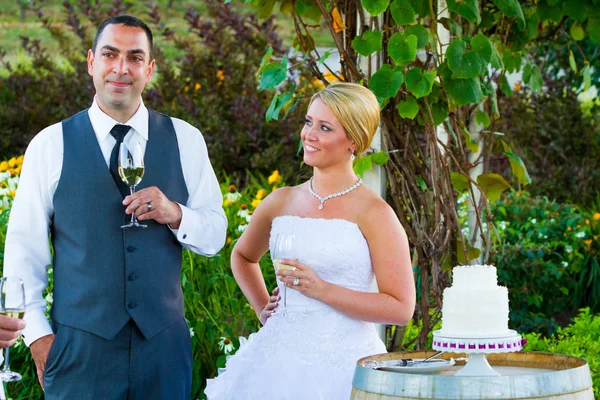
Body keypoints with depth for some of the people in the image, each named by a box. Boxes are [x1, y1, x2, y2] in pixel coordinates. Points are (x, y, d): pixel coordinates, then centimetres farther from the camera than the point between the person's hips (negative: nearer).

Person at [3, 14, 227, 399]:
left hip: (163, 340, 2)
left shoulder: (185, 140, 5)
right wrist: (38, 334, -4)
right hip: (80, 343, -1)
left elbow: (215, 235, 6)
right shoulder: (51, 145, 1)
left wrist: (175, 214, -14)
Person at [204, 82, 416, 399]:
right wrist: (261, 307, 13)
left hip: (342, 364, -4)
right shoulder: (281, 202, 6)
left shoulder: (374, 214, -8)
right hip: (278, 360, 4)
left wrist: (322, 290, -18)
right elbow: (242, 256, 26)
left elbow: (401, 308, -13)